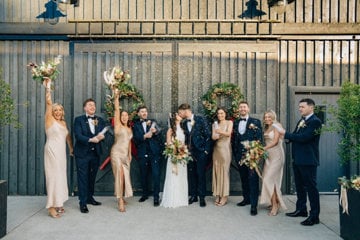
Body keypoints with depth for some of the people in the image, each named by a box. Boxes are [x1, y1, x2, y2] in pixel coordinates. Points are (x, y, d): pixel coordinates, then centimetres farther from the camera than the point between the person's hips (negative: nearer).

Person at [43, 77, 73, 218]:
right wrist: (48, 87, -19)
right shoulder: (50, 119, -3)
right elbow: (48, 102, -13)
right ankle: (51, 206, -2)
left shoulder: (63, 122, 14)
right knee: (54, 176, -7)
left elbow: (67, 136, 22)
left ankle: (58, 203, 19)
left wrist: (71, 148, 23)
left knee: (60, 176, 9)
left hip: (62, 152, 7)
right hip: (52, 151, -6)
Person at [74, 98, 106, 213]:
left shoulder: (100, 120, 9)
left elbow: (103, 133, 2)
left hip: (95, 153, 4)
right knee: (83, 178, 0)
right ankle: (83, 203, 8)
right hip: (82, 153, -4)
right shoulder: (79, 120, -2)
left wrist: (101, 136, -22)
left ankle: (90, 198, 30)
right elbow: (78, 135, -13)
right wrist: (91, 139, -26)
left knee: (92, 177, 14)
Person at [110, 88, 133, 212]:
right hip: (117, 152, -6)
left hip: (126, 154, 6)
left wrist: (130, 154, 21)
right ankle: (120, 200, -11)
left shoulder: (129, 129, 14)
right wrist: (116, 97, -16)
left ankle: (121, 197, 23)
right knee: (120, 175, -14)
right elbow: (116, 110, -10)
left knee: (125, 176, 8)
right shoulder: (118, 125, -2)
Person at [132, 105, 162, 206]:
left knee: (156, 175, -5)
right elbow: (135, 139, -6)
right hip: (143, 153, 1)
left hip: (154, 153, -1)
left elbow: (159, 136, 0)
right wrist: (144, 136, -22)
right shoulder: (135, 125, 6)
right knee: (143, 175, 13)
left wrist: (155, 132, -20)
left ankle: (156, 197, 3)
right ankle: (145, 194, 30)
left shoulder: (153, 122, 8)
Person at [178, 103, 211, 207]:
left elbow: (208, 135, -7)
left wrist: (206, 150, -9)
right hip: (189, 152, 5)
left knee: (201, 174, -1)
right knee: (191, 174, 8)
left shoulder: (200, 120, -6)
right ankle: (193, 196, 21)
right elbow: (186, 138, 13)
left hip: (201, 152, -5)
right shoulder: (184, 123, 9)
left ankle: (202, 197, 11)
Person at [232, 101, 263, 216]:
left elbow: (259, 139, -4)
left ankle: (254, 205, 0)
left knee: (253, 179, -5)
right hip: (240, 155, 4)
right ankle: (246, 199, 28)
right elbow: (234, 139, 13)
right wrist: (235, 154, 8)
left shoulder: (256, 122, 0)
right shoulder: (235, 123, 13)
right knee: (243, 178, 13)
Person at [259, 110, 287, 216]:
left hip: (276, 155, -8)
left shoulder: (277, 125, -6)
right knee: (268, 179, 7)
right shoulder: (266, 128, 17)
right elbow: (265, 141, 12)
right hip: (268, 155, 8)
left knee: (269, 178, -12)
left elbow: (275, 141, -13)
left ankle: (275, 205, -5)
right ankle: (275, 202, 18)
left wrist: (263, 148, -17)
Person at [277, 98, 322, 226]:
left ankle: (314, 216, 8)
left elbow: (304, 137, -23)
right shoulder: (301, 121, 15)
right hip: (297, 159, 9)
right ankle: (301, 209, 31)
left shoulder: (315, 121, -13)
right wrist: (288, 136, -5)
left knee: (311, 187, -1)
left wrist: (286, 133, -17)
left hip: (308, 160, -9)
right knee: (299, 186, 17)